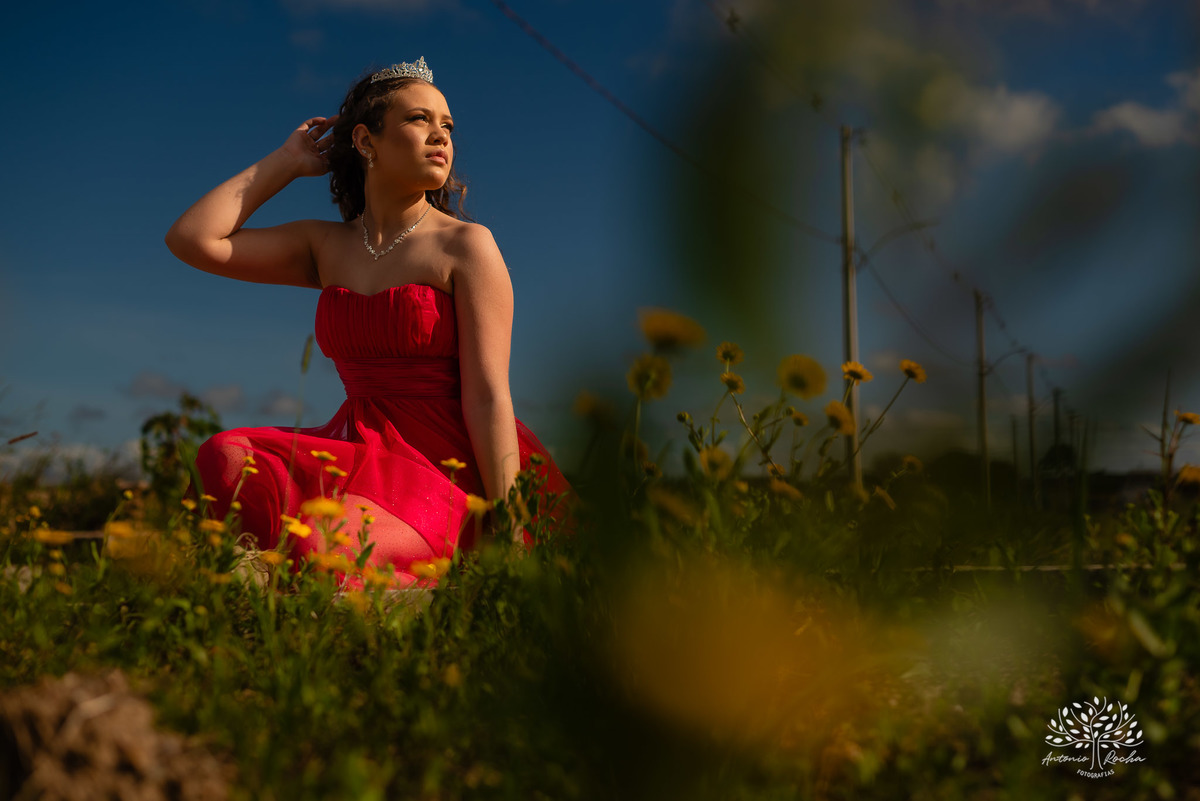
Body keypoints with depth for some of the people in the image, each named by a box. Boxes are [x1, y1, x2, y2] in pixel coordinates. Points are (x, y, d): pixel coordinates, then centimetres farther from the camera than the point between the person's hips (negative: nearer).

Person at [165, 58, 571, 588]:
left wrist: (508, 539, -17)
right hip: (366, 453, 5)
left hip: (452, 467, -5)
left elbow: (488, 396, -10)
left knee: (325, 541, -32)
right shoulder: (327, 246, 13)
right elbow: (192, 239, 7)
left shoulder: (465, 245, -2)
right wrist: (287, 162, 11)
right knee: (227, 457, -22)